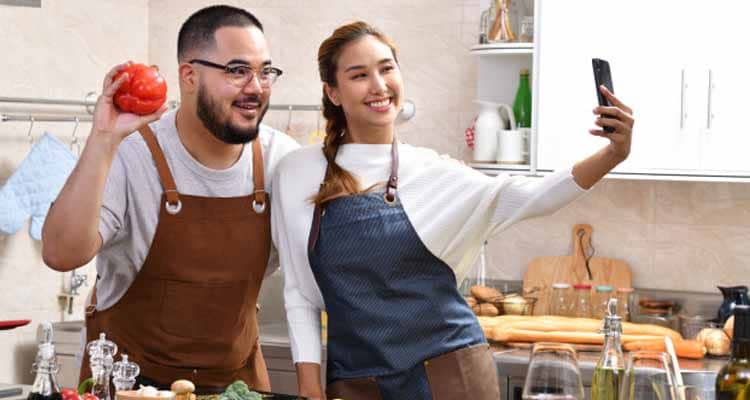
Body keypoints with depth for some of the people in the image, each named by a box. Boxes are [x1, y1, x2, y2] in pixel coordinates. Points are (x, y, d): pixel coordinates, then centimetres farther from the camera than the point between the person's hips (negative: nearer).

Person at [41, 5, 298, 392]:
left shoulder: (281, 159, -8)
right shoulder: (130, 155, -19)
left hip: (239, 375, 4)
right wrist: (103, 140, -36)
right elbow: (62, 254, -31)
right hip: (129, 376, -3)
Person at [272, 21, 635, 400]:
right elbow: (299, 294, 4)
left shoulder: (428, 170, -1)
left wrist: (611, 155, -28)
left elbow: (528, 198, -14)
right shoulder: (298, 173, 0)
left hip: (450, 368, 0)